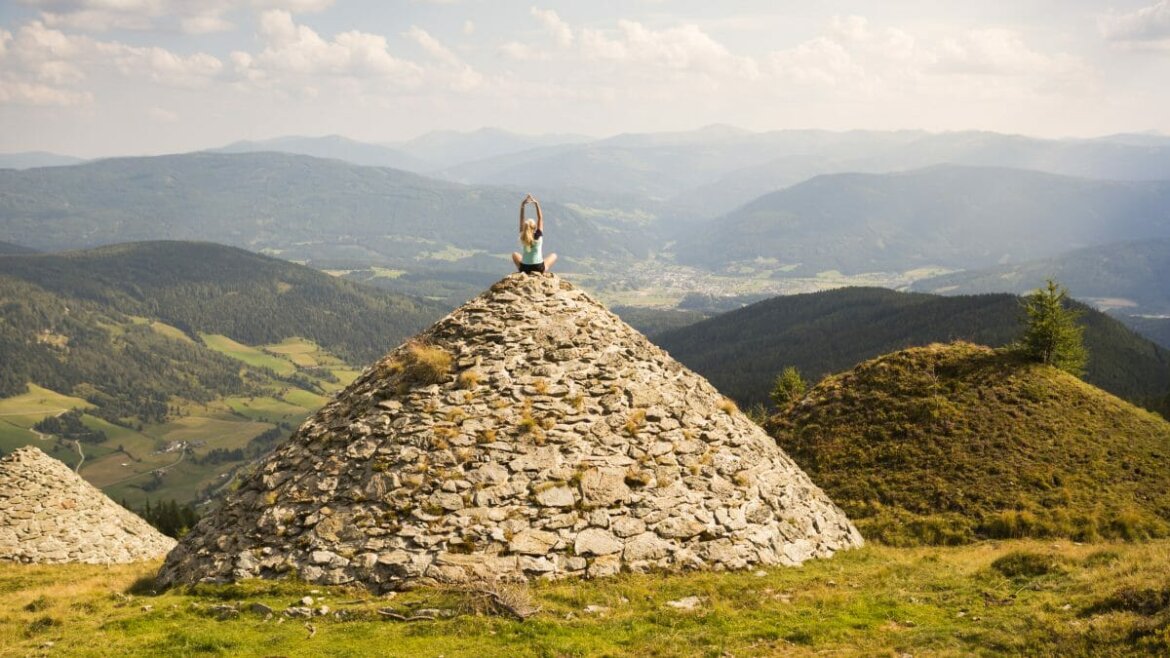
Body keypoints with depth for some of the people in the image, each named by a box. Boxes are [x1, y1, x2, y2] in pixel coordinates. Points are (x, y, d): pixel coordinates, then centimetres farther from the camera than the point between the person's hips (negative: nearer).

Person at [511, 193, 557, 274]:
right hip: (539, 268, -2)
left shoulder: (522, 237, -9)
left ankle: (520, 270, 16)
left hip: (524, 268, 2)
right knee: (553, 256, 24)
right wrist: (536, 204, -8)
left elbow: (521, 219, -5)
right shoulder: (538, 236, -15)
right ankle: (543, 271, 10)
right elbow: (540, 218, -8)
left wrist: (522, 204, -8)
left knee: (514, 254, 32)